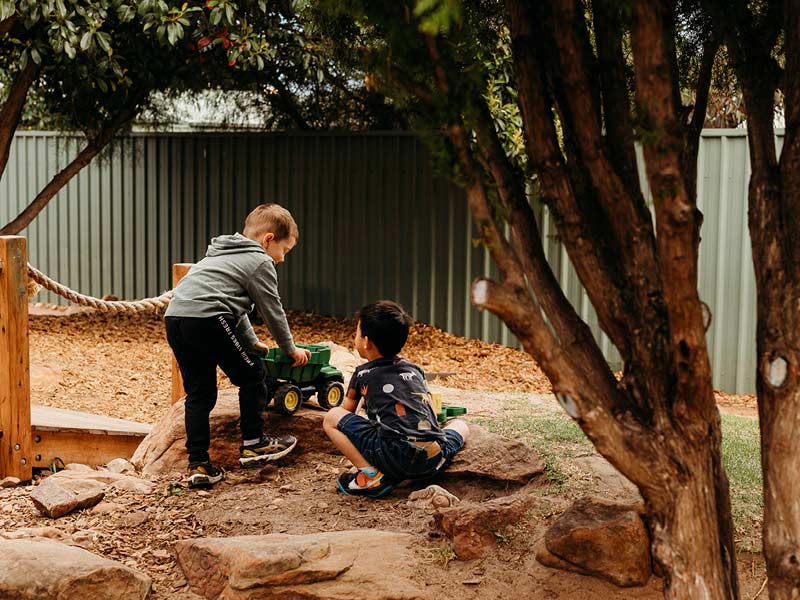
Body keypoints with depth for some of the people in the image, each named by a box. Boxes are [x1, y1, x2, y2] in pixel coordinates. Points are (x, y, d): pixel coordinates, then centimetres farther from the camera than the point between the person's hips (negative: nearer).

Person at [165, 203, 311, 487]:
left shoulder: (223, 255, 33)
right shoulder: (260, 262, 5)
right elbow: (273, 311, 8)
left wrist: (251, 340, 46)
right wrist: (290, 349, 22)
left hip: (174, 317, 9)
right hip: (206, 319, -9)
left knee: (199, 392, 13)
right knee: (251, 375, 8)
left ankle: (198, 464, 10)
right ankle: (253, 444, 17)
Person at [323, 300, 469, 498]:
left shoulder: (362, 374, 14)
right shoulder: (415, 370, 23)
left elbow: (347, 412, 28)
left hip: (394, 458, -4)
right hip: (434, 459, 4)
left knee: (331, 417, 11)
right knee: (461, 425, 36)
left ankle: (371, 475, -4)